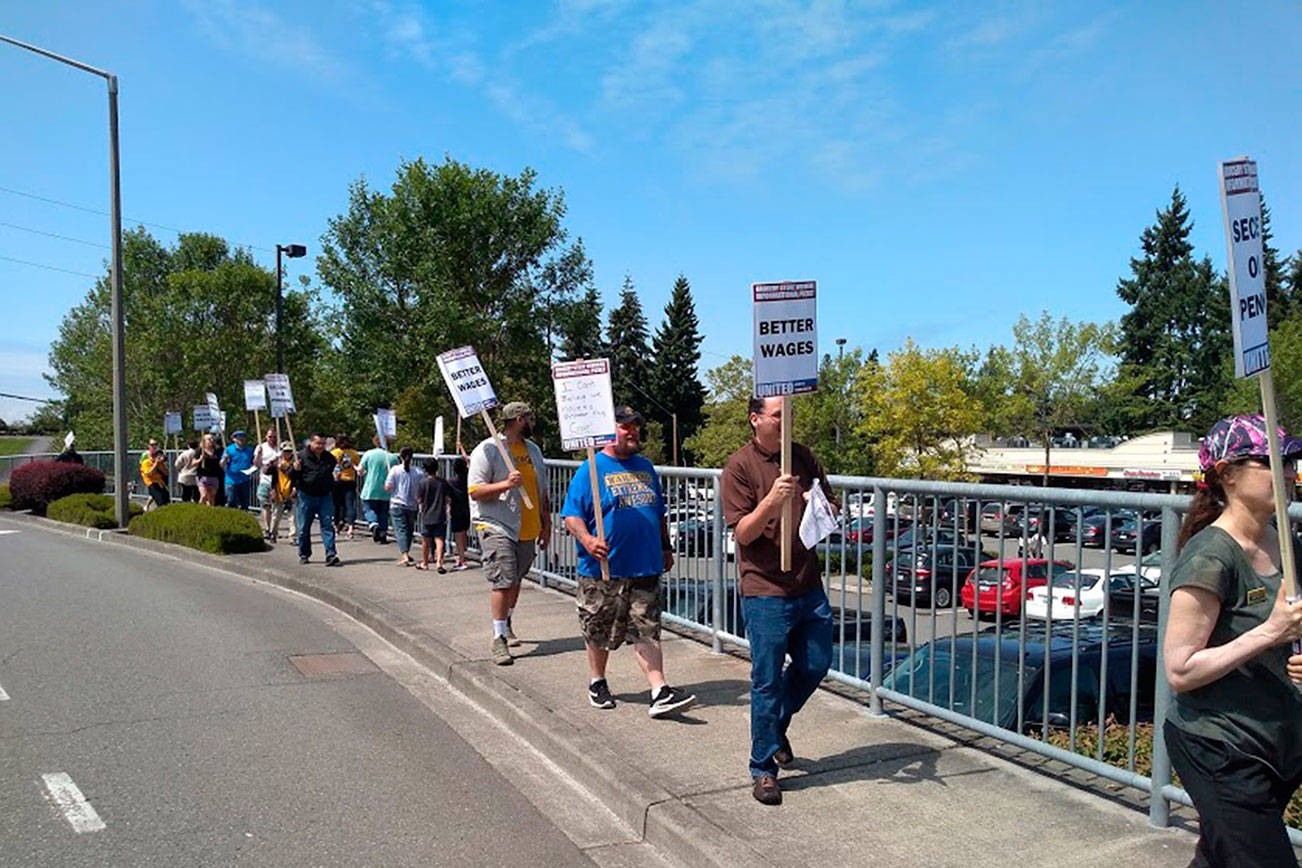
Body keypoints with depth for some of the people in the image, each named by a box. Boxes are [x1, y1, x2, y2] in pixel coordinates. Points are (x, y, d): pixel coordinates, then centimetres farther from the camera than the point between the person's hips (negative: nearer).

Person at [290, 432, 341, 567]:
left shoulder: (329, 458, 10)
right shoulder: (301, 456, -2)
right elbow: (291, 476, -3)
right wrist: (295, 469, -21)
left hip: (325, 496, 2)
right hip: (306, 496, -2)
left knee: (328, 525, -5)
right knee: (304, 527, 7)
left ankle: (331, 555, -8)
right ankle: (304, 555, 22)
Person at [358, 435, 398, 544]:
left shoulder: (369, 454, -5)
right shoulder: (393, 457, -1)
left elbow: (360, 471, -2)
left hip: (370, 491, -2)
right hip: (386, 492, 2)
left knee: (368, 509, 8)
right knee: (383, 513, 11)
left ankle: (373, 524, -20)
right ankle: (383, 536, 12)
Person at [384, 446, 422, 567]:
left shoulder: (395, 470, -7)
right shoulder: (417, 472, -1)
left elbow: (387, 487, -9)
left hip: (397, 505, -3)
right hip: (412, 506, 3)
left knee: (400, 530, -6)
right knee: (409, 530, 18)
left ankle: (404, 556, -20)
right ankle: (406, 553, 32)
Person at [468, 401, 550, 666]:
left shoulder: (533, 449, 15)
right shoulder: (487, 450, -8)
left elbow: (541, 490, 22)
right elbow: (475, 492, -12)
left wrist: (546, 524, 19)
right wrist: (506, 484, -25)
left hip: (527, 530, 7)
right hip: (496, 527, -7)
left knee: (515, 580, 14)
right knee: (503, 582, -12)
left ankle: (506, 625, 33)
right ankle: (498, 639, -3)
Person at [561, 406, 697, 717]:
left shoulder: (645, 467, 14)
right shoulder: (591, 469, -5)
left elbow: (659, 512, 24)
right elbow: (571, 515, -9)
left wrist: (666, 548, 20)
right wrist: (587, 540, -26)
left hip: (645, 566, 4)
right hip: (604, 568, -4)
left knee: (647, 630, 0)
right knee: (599, 632, 11)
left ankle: (660, 692, -2)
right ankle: (597, 682, 31)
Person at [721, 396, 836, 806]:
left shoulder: (803, 457, 8)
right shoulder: (739, 465, -8)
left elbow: (830, 509, 18)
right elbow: (743, 532, -12)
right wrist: (771, 500, -29)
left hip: (808, 585, 6)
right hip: (765, 591, -6)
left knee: (815, 666, 14)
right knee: (767, 681, 2)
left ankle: (776, 724, 40)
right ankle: (763, 768, 17)